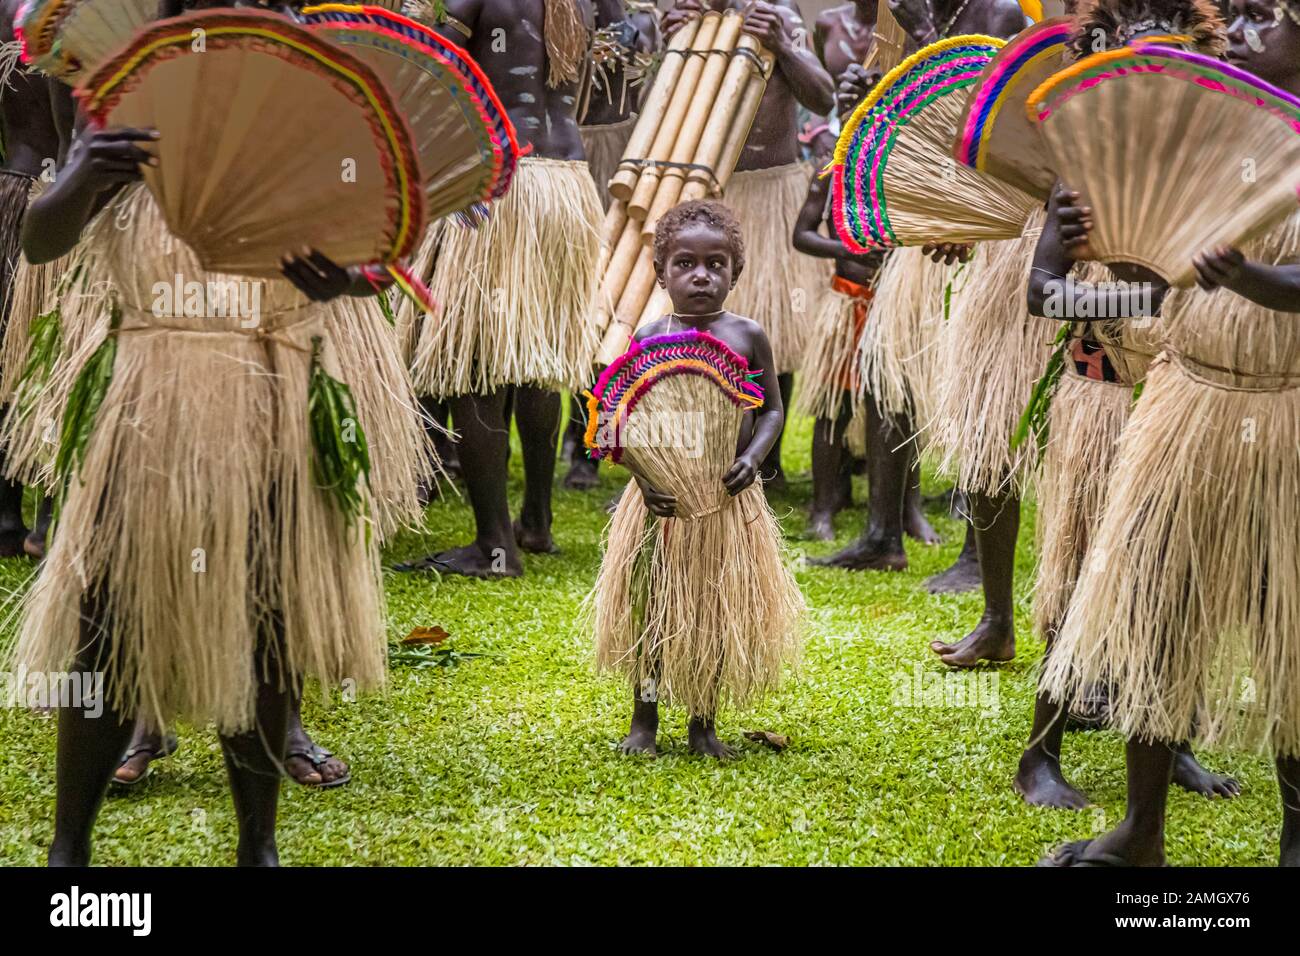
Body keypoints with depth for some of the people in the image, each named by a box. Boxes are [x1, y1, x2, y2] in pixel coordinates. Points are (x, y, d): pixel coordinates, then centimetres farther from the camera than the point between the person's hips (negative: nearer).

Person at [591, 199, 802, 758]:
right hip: (663, 498, -1)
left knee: (720, 613, 7)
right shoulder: (648, 340, -2)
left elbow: (772, 409, 6)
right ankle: (644, 717, 19)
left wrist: (752, 458, -12)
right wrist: (644, 474, -16)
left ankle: (704, 723, 21)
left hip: (729, 498, 1)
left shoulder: (748, 337, -1)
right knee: (651, 607, 4)